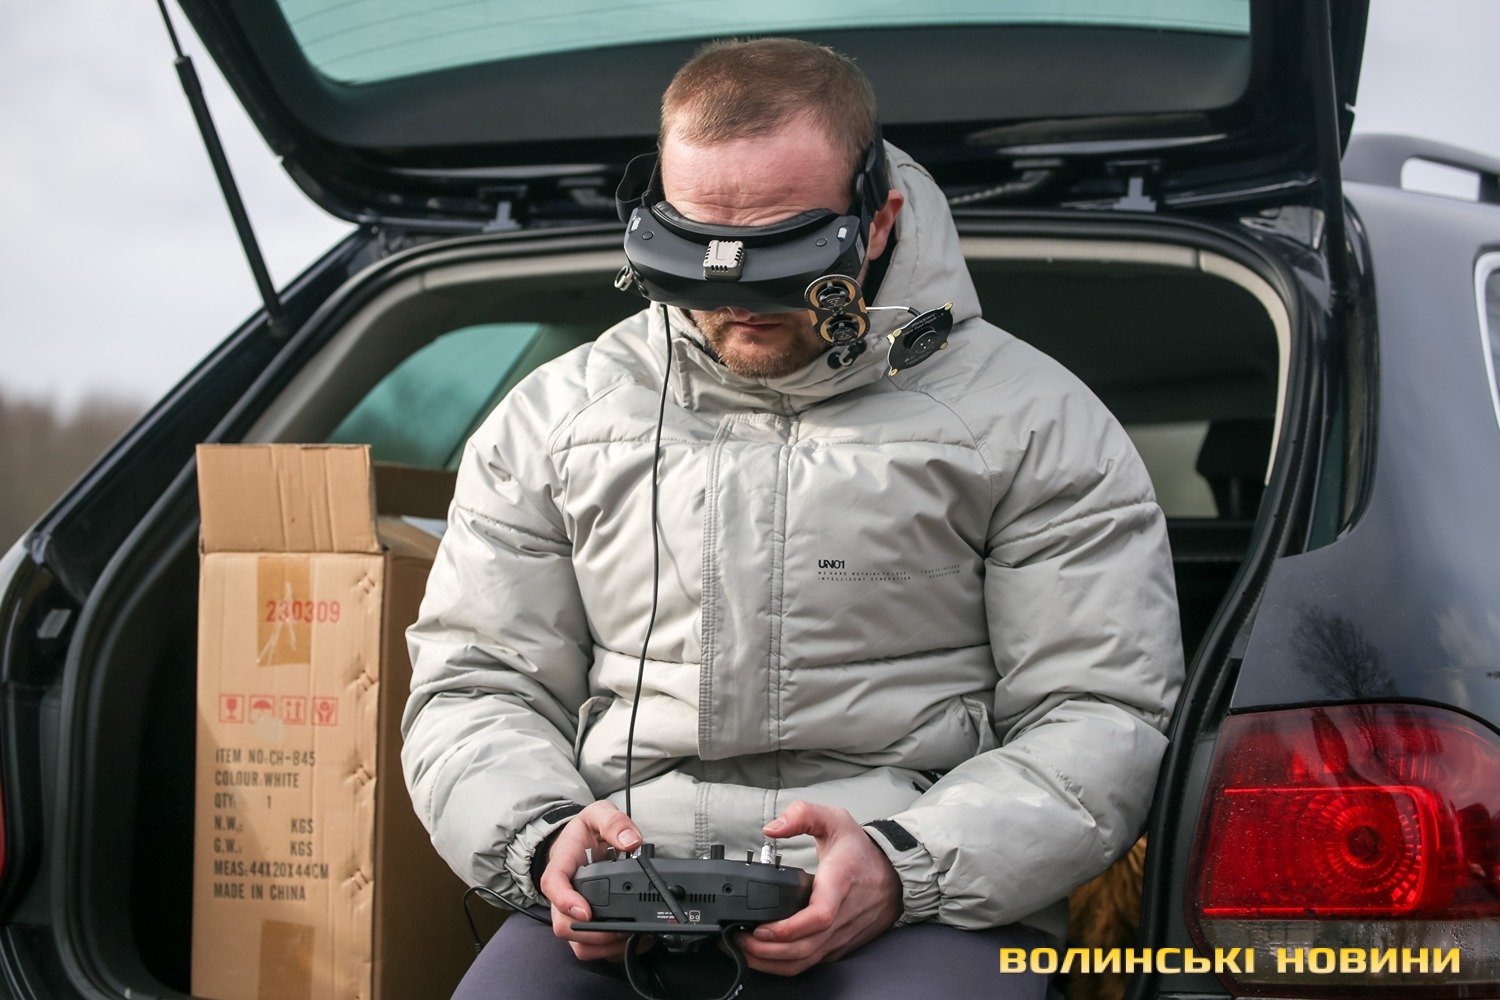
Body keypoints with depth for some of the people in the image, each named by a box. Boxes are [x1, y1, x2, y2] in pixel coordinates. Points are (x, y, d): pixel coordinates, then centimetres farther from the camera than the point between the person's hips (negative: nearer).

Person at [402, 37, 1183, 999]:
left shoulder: (1034, 422, 7)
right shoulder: (554, 417, 15)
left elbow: (1104, 717, 2)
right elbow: (474, 685, 15)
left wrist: (906, 867, -15)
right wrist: (542, 838, -7)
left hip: (926, 908, -1)